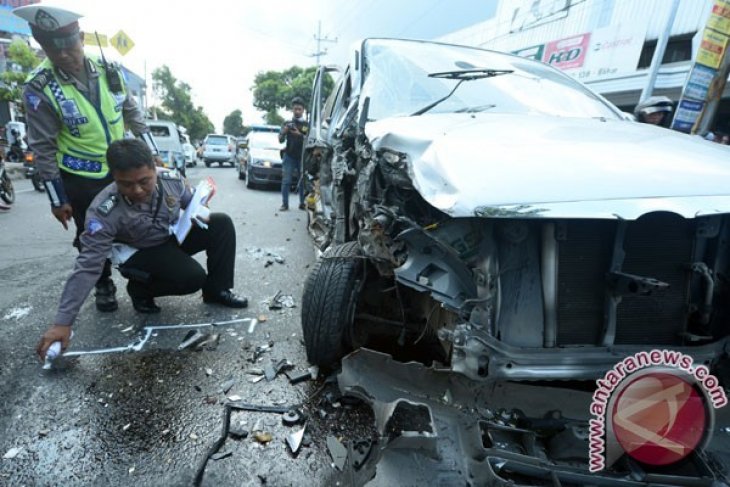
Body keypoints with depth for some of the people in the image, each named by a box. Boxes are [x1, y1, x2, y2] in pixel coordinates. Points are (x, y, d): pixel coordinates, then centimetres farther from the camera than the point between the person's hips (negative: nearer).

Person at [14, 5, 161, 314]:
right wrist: (57, 199, -9)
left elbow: (133, 115, 8)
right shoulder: (39, 89, -13)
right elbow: (43, 149, -10)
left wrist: (153, 155, 5)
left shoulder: (109, 73, -4)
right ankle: (104, 286, 30)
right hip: (80, 180, -3)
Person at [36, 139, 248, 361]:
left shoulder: (171, 179, -21)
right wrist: (63, 322, -32)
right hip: (139, 253, -5)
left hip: (173, 237, 5)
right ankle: (140, 289, 3)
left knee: (221, 223, -14)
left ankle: (217, 290, -3)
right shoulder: (104, 212, -31)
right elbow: (88, 266, -30)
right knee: (193, 277, -28)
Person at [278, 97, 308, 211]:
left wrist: (299, 134, -18)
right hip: (289, 156, 1)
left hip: (302, 156, 0)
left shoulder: (307, 125, 9)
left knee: (303, 181, -3)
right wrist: (284, 131, -15)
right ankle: (285, 204, 0)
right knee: (286, 181, -4)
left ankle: (302, 203, 6)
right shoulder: (287, 123, 12)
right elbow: (280, 139, 6)